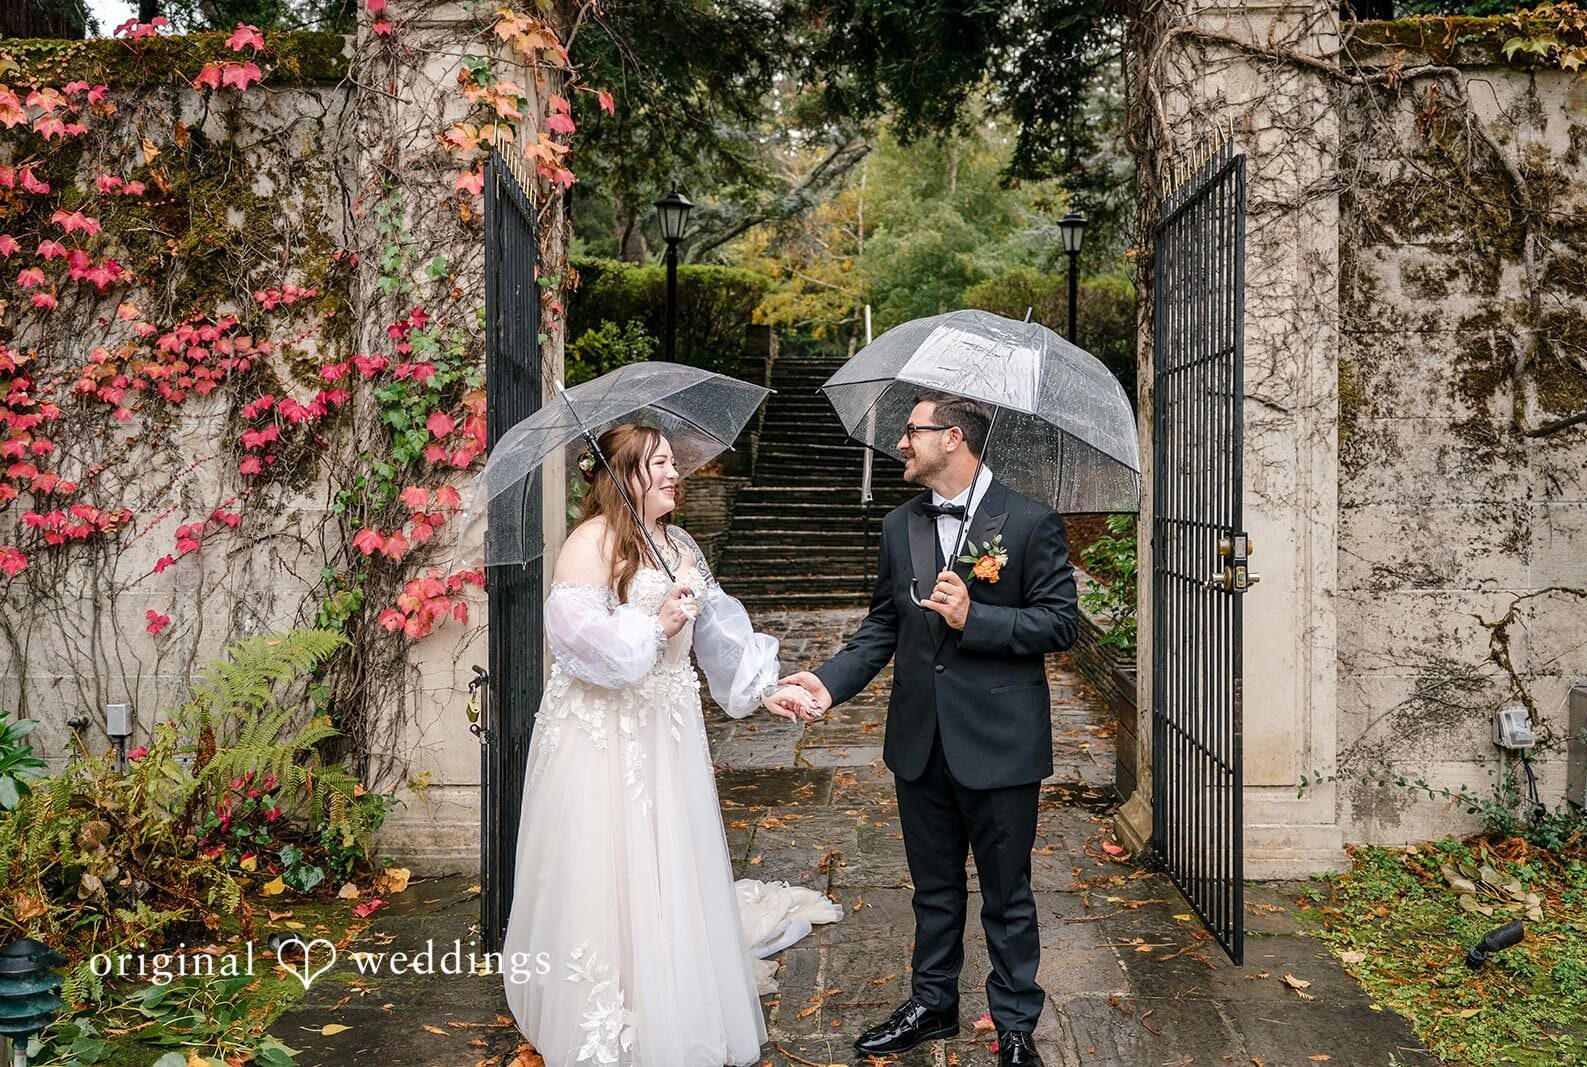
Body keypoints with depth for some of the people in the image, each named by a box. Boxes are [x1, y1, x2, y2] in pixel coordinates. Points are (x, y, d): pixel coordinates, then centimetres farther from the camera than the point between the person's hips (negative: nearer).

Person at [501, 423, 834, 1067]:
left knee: (670, 865, 13)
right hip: (603, 733, -7)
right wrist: (655, 625, -23)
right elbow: (573, 630, -22)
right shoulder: (592, 541, -12)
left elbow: (718, 632, 15)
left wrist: (764, 690, 10)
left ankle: (675, 1015, 27)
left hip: (667, 734, 7)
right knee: (605, 874, -1)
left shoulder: (681, 545, 12)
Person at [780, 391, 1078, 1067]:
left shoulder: (1031, 523, -9)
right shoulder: (900, 527, 8)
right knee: (934, 886, 20)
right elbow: (883, 625, 11)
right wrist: (831, 680, -4)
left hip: (998, 743, -5)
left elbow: (1060, 623, -11)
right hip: (920, 740, 5)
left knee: (1006, 895, 10)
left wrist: (974, 617, -22)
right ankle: (932, 1004, 38)